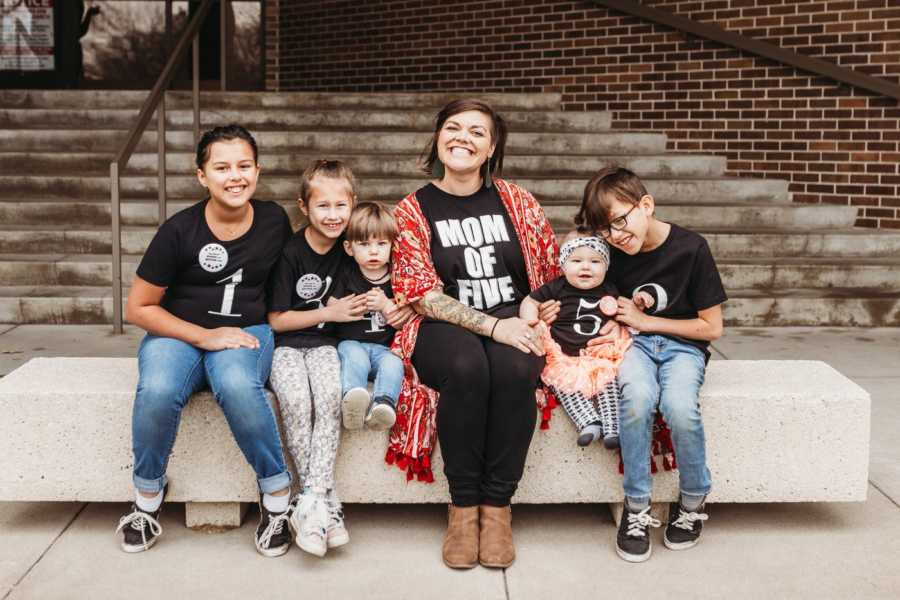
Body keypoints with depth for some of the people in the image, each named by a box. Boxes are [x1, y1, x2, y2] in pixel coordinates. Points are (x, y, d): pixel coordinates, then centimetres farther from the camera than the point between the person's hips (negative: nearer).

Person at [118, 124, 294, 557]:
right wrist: (204, 335, -14)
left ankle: (277, 495, -16)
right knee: (158, 390, -34)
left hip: (247, 332, 1)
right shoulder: (179, 230, -9)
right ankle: (147, 497, -7)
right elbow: (137, 308, -4)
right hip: (179, 334, 0)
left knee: (236, 385, -36)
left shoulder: (274, 221, -1)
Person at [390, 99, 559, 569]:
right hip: (443, 330, -1)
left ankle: (497, 504, -18)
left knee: (514, 369, -33)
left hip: (516, 325, 1)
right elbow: (424, 296, -4)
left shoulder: (516, 202, 11)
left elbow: (552, 274, 16)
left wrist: (536, 317, -6)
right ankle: (463, 505, -20)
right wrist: (492, 325, -17)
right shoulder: (412, 211, 5)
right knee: (466, 366, -36)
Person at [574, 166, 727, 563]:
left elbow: (712, 327, -5)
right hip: (633, 342, 1)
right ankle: (636, 507, -19)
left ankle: (693, 501, -6)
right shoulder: (610, 253, -3)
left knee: (679, 406, -33)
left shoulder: (691, 248, -11)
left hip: (682, 344, -1)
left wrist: (645, 321, -9)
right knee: (637, 396, -34)